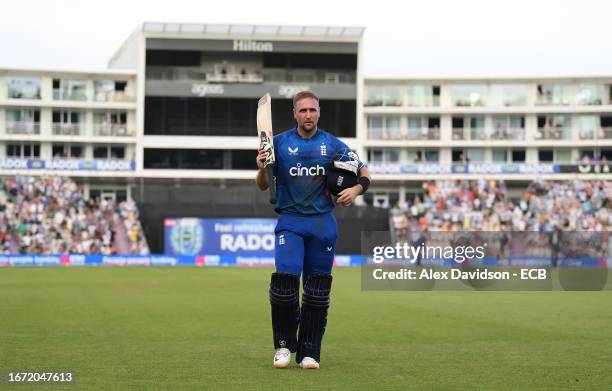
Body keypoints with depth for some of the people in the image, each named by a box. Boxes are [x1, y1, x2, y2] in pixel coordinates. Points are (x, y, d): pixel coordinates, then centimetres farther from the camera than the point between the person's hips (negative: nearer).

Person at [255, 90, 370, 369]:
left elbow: (364, 173, 10)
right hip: (290, 221, -2)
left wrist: (356, 190, -11)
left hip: (323, 223, 2)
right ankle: (284, 345, 2)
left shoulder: (333, 145, 5)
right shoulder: (279, 143, 3)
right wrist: (262, 168, -16)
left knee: (317, 289, 3)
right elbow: (263, 186, 5)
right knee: (285, 279, -17)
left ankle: (309, 351, 12)